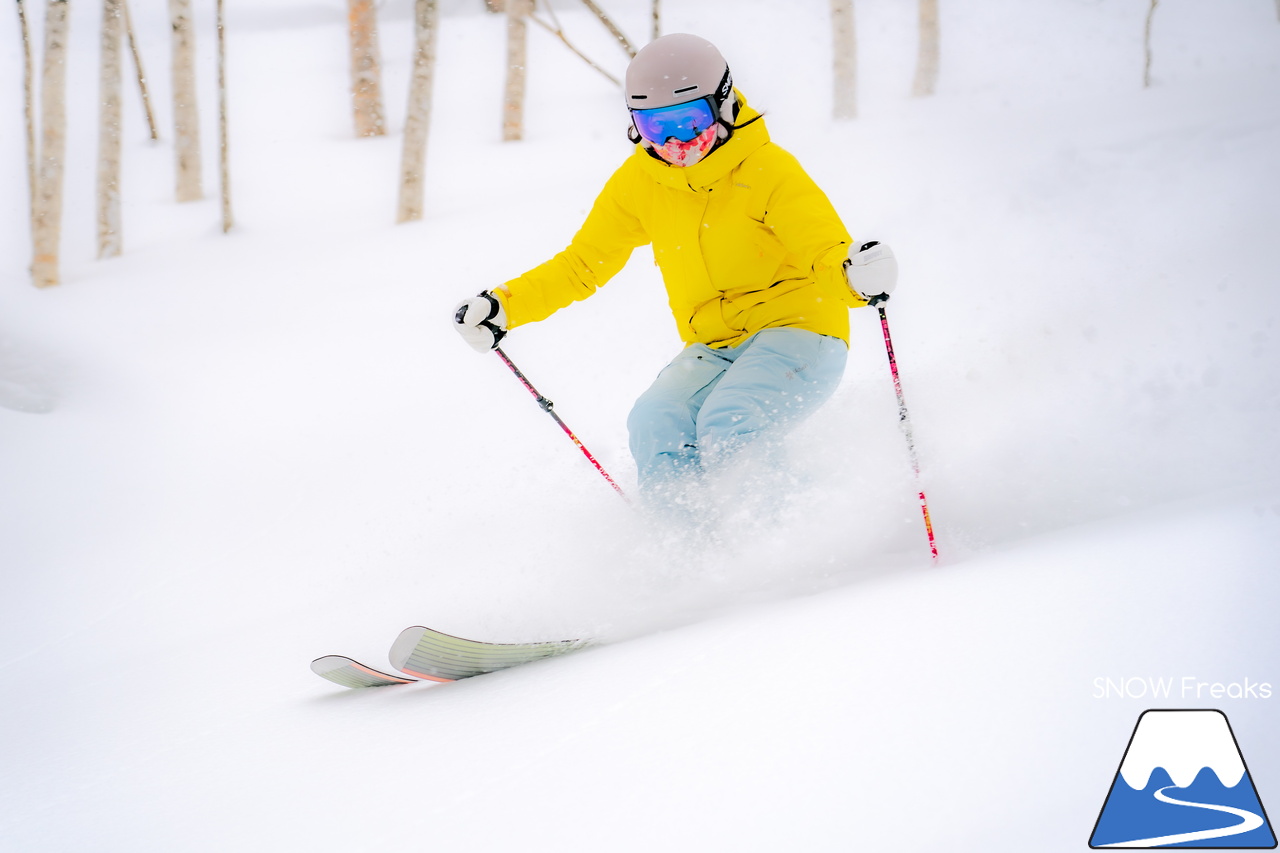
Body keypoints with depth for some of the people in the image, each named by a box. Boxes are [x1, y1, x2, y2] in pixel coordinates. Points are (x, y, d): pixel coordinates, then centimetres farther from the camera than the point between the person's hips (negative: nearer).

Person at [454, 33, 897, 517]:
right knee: (655, 426, -23)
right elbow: (583, 264, 10)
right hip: (714, 347, 5)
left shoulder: (768, 171, -13)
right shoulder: (638, 183, 2)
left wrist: (857, 275, -43)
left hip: (797, 331, -5)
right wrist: (505, 306, -3)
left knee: (727, 428, -31)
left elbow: (828, 254, -19)